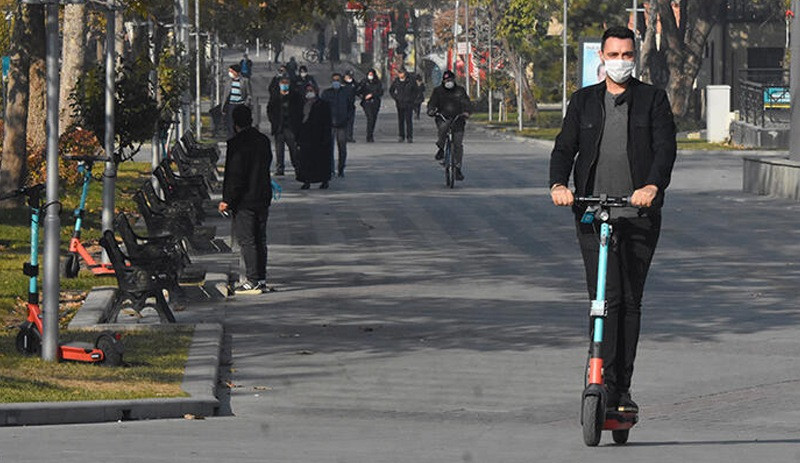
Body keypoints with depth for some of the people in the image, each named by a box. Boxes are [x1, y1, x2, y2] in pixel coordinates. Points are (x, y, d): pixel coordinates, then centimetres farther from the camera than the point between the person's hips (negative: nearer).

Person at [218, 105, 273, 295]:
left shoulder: (236, 143, -15)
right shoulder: (264, 140, 7)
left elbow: (235, 175, -17)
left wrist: (227, 200, -13)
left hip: (244, 200, -7)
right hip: (263, 198, 7)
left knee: (247, 241, -4)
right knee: (260, 240, 12)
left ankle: (252, 281, -6)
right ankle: (261, 279, 15)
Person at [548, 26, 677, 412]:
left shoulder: (653, 100, 7)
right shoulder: (583, 101, 13)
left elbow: (665, 147, -4)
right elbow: (565, 147, 7)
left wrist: (653, 186, -23)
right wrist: (558, 184, -13)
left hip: (639, 216, 0)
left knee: (630, 301, 4)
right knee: (605, 298, -11)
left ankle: (622, 389, 12)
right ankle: (606, 384, -13)